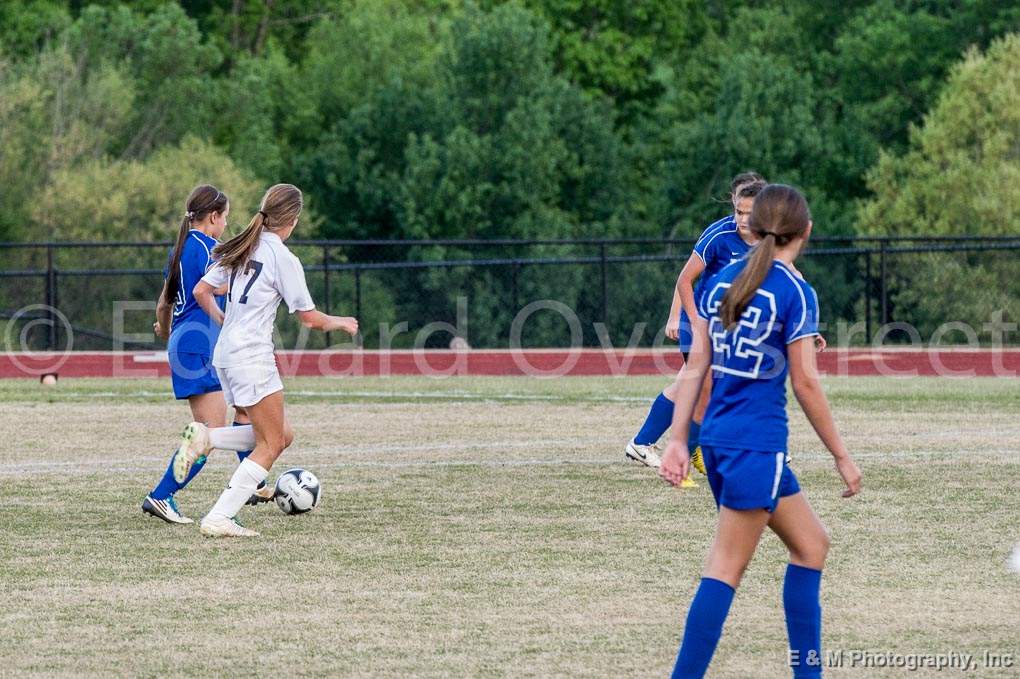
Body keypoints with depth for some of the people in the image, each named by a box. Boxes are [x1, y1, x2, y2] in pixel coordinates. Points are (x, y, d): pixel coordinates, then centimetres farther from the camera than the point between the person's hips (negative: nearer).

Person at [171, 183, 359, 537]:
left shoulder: (240, 248, 11)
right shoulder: (283, 259, -11)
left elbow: (201, 291, 15)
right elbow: (310, 319, -7)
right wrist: (339, 322, 12)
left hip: (226, 353, 8)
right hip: (252, 357, -8)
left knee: (282, 435, 13)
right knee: (270, 446, -2)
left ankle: (205, 437, -2)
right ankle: (219, 519, -10)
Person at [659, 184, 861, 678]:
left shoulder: (721, 281, 8)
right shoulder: (795, 292, -10)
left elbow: (696, 365, 7)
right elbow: (805, 383, -10)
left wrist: (678, 440, 9)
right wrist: (841, 456, -3)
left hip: (717, 434, 8)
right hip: (757, 441, -8)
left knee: (811, 544, 17)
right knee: (726, 569, -6)